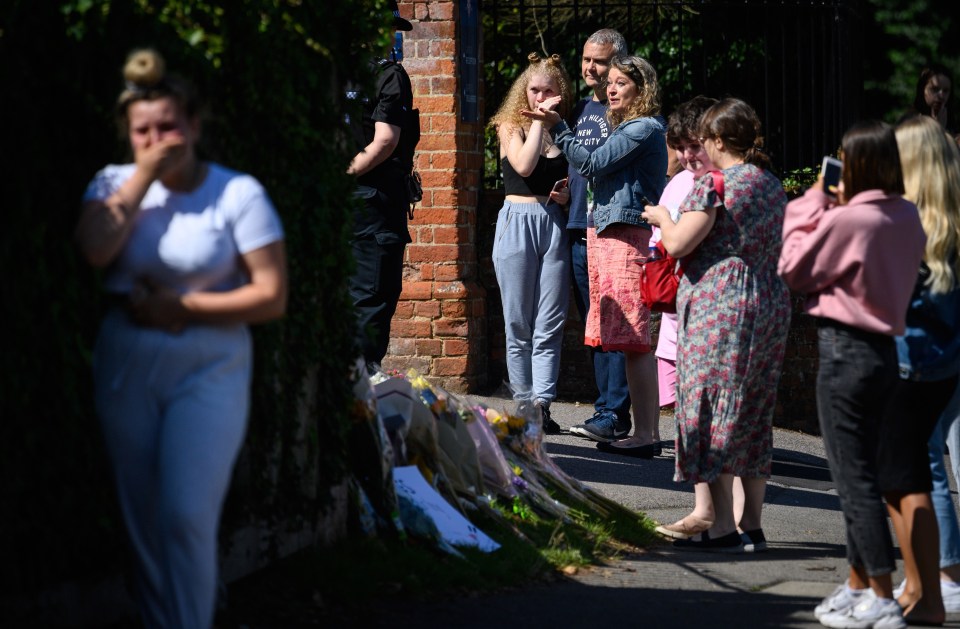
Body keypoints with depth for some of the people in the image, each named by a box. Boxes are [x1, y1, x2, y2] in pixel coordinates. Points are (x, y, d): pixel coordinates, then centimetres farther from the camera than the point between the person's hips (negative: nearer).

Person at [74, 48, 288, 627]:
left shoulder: (236, 193, -6)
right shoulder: (115, 183, 4)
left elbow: (272, 296, -8)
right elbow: (94, 251, -17)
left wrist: (182, 307, -12)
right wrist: (143, 176, -14)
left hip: (208, 373, -4)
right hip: (126, 372, 4)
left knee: (185, 518, -14)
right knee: (144, 524, 7)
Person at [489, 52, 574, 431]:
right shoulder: (511, 126, 4)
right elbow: (524, 165, -14)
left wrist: (568, 193, 0)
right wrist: (540, 120, -9)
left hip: (554, 226, 2)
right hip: (518, 221, -2)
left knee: (550, 325, -6)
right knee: (519, 324, 2)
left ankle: (542, 404, -10)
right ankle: (524, 404, 8)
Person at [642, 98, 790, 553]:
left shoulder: (714, 185, -13)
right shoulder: (773, 185, 13)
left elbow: (677, 243, -18)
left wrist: (662, 217, 3)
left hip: (719, 309, -8)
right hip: (770, 306, 8)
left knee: (713, 412, -3)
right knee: (753, 416, 12)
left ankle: (723, 527, -4)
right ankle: (751, 523, 16)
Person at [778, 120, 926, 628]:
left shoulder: (846, 221, -21)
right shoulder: (907, 218, 2)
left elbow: (792, 270, -8)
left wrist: (813, 203, -1)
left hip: (845, 350, -8)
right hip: (883, 348, 8)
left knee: (853, 477, -1)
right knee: (859, 472, 18)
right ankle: (858, 584, 29)